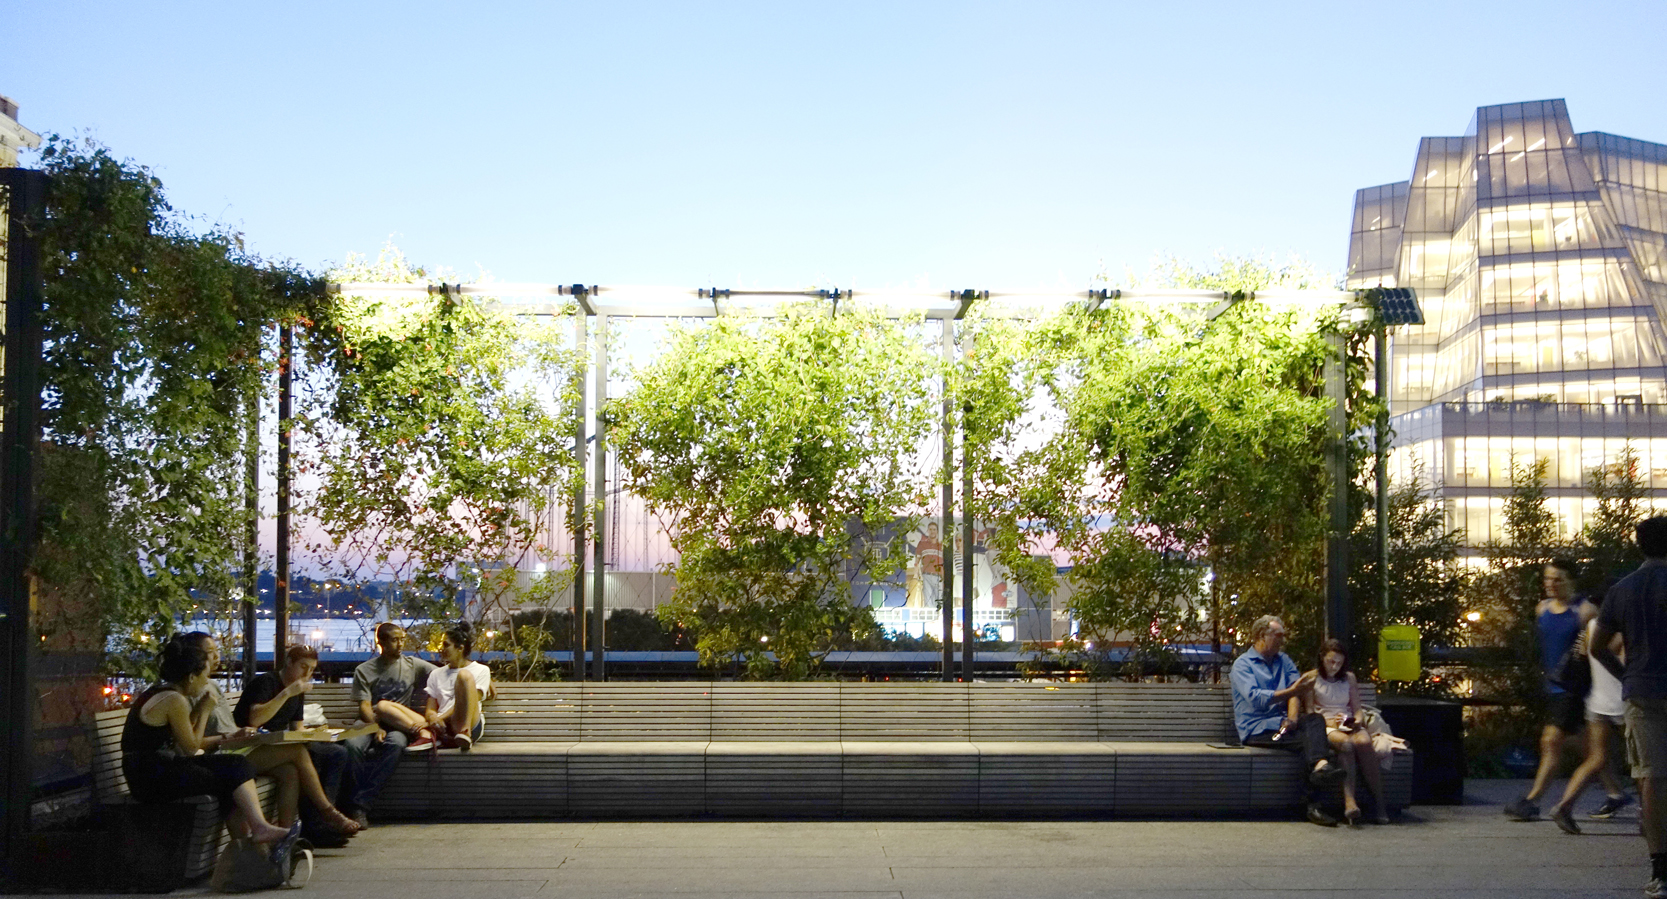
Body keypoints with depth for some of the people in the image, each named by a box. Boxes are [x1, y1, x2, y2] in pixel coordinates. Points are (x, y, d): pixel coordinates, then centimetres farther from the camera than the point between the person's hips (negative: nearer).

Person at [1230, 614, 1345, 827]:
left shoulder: (1283, 660, 22)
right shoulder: (1242, 664, 1)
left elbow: (1294, 687, 5)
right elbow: (1254, 697, -17)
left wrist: (1292, 717, -15)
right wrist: (1290, 692, -27)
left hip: (1281, 724, 5)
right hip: (1257, 729, -5)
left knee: (1315, 720, -27)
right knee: (1307, 741, -28)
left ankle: (1320, 766, -49)